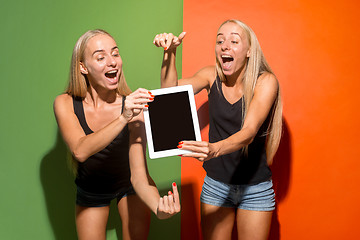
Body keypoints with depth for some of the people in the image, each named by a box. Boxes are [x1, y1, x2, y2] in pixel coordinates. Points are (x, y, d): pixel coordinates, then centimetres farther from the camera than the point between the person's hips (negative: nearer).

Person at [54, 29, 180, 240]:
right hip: (91, 190, 1)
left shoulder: (132, 106, -25)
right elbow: (80, 151, -38)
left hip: (129, 184, 0)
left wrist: (158, 206, -50)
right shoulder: (65, 103, -21)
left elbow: (138, 175, -30)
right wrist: (122, 119, -51)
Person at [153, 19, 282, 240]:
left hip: (255, 188, -2)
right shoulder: (212, 76, -3)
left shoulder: (265, 81, -15)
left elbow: (249, 131, -28)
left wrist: (214, 149, -46)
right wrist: (170, 53, -28)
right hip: (215, 184, 3)